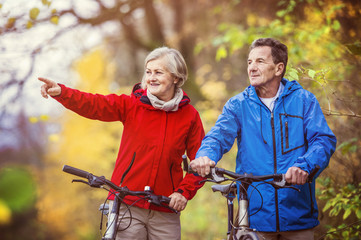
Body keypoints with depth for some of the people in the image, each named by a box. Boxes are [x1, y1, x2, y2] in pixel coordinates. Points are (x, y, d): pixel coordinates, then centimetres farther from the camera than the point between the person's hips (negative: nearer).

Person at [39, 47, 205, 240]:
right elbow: (92, 104, -11)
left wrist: (184, 191, -8)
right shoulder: (131, 105, 2)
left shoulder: (189, 115, 2)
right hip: (127, 204, 0)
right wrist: (60, 92, -28)